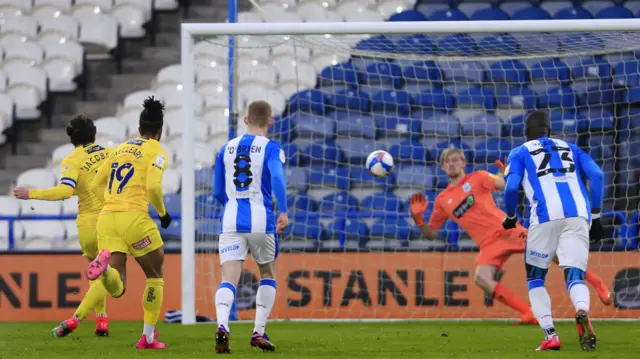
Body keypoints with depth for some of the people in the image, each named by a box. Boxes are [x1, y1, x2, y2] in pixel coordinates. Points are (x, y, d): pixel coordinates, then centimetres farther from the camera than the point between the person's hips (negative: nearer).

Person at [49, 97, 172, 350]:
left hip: (107, 217, 5)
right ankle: (148, 337, 10)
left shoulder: (120, 149, 21)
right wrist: (162, 213, 2)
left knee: (116, 287, 2)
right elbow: (153, 187, -15)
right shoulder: (157, 153, 1)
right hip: (133, 218, -5)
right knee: (155, 275, 16)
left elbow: (97, 186, 23)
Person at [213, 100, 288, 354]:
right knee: (268, 274, 19)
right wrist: (283, 212, -21)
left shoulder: (227, 149, 13)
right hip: (261, 220, -2)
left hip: (231, 221, 2)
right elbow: (276, 177, -20)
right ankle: (259, 333, 12)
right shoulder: (270, 148, 0)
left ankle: (222, 325, -34)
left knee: (229, 279, -6)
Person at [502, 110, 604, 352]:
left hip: (545, 216, -2)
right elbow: (596, 175, 11)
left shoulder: (520, 153, 18)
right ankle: (582, 310, -38)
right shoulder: (571, 149, 26)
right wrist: (595, 216, 15)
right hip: (578, 215, 2)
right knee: (575, 276, -2)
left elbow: (511, 187, 2)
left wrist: (510, 217, 19)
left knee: (535, 277, 15)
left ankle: (550, 335, -2)